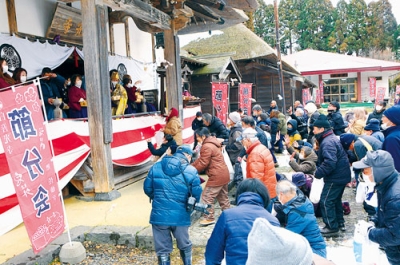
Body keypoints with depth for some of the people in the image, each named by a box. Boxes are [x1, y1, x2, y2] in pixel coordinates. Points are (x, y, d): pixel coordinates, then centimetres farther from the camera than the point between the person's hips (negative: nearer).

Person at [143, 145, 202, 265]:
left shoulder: (156, 167, 1)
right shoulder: (191, 171, -7)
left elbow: (147, 188, 5)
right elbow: (197, 195, -5)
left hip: (159, 215, 1)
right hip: (180, 216, -1)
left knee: (162, 249, 13)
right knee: (184, 245, 23)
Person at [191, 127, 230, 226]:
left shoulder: (206, 147, -18)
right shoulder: (212, 143, 15)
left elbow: (202, 163, -17)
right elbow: (201, 159, 16)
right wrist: (191, 166, 9)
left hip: (217, 177, -11)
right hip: (224, 174, 11)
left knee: (207, 197, -2)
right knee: (223, 197, 20)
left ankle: (209, 218, 4)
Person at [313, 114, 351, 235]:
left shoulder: (327, 142, -23)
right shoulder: (331, 138, 12)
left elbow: (330, 162, -33)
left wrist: (318, 173, -26)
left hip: (335, 177, -11)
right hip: (341, 175, 11)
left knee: (326, 201, -2)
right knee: (336, 199, 22)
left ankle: (332, 227, 6)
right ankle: (340, 223, 34)